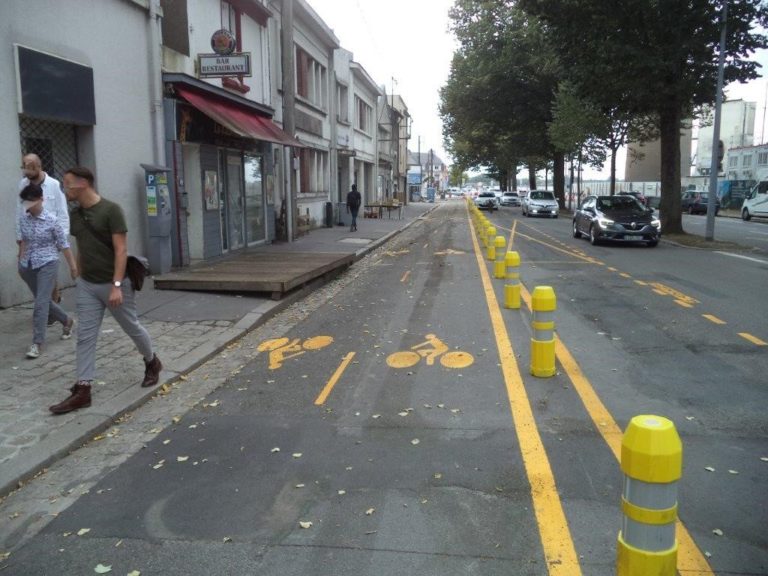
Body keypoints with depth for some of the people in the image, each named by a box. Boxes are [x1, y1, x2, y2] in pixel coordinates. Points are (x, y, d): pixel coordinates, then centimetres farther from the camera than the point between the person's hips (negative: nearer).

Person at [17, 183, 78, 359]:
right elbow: (23, 242, 14)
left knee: (41, 303, -10)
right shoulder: (23, 219, 3)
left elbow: (64, 245, -6)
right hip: (28, 266, 6)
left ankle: (37, 343, -5)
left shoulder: (52, 220, -10)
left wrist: (73, 265, -4)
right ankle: (67, 321, 39)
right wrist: (21, 263, 14)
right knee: (43, 301, 15)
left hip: (47, 264, -6)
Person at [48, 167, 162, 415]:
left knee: (132, 328, 11)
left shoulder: (111, 210, -15)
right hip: (86, 285, 6)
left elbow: (121, 250, -18)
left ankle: (152, 363, 36)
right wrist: (81, 277, 18)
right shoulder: (74, 214, 6)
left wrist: (117, 285, -23)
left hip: (114, 284, -6)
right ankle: (82, 391, 4)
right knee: (85, 337, 2)